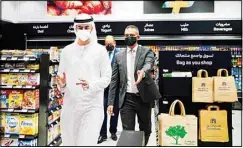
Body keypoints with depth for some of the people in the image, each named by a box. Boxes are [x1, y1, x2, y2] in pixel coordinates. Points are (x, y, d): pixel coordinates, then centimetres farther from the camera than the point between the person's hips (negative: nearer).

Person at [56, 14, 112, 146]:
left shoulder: (100, 50, -1)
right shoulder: (67, 51, 8)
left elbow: (107, 78, -3)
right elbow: (60, 76, 11)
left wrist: (91, 85, -21)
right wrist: (62, 84, -11)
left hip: (92, 105, -3)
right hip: (70, 105, 4)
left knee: (88, 143, -10)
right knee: (69, 143, 13)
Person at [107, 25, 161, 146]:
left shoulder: (147, 52, 0)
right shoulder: (119, 56, 7)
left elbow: (148, 65, -23)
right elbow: (114, 80, 6)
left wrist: (142, 73, -47)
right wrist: (111, 102, 1)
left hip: (143, 97, -1)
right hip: (127, 99, 1)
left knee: (145, 129, 14)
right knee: (127, 131, 1)